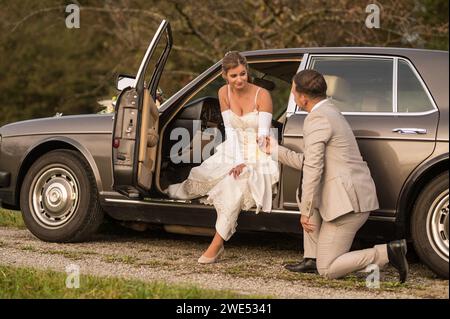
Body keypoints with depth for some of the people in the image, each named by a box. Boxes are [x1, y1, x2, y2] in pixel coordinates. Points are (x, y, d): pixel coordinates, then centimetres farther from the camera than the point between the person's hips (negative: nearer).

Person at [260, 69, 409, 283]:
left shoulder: (317, 119, -12)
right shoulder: (330, 112, 20)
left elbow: (313, 168, -17)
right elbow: (308, 162, 26)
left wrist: (305, 211, -11)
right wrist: (276, 150, 32)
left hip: (347, 201, -10)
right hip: (357, 195, 10)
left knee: (327, 270, -2)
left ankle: (388, 253, -12)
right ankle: (312, 259, 21)